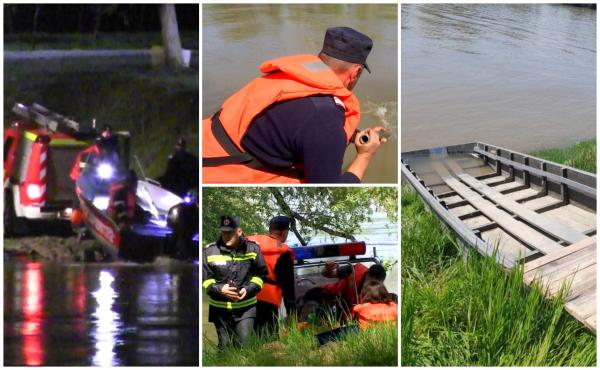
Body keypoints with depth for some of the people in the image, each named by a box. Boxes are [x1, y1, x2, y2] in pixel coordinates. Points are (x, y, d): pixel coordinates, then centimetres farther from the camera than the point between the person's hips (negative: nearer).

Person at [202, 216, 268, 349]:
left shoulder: (252, 249, -4)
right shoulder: (209, 251, -7)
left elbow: (261, 274, 5)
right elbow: (205, 279, 0)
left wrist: (249, 289, -12)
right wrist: (219, 289, -18)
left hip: (245, 308, -1)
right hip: (220, 308, 1)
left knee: (243, 346, -2)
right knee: (224, 347, 12)